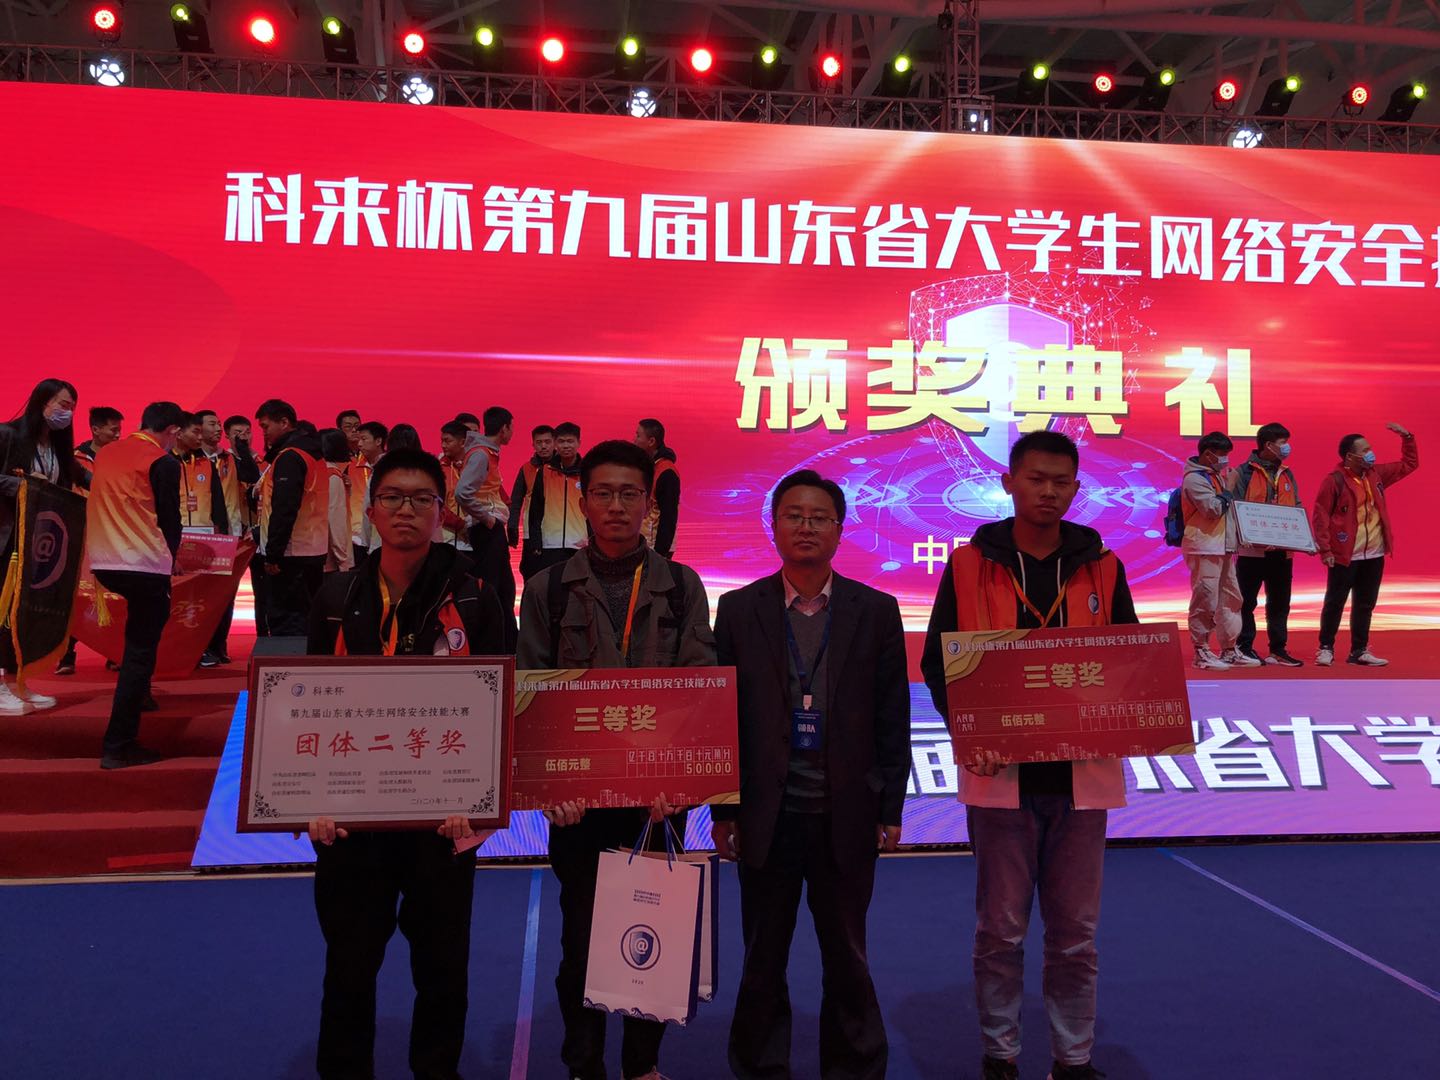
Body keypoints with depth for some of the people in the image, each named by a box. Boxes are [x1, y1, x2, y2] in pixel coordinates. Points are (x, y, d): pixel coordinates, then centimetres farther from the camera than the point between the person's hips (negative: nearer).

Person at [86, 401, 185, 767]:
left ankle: (138, 692, 32)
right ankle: (119, 746, -2)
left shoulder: (106, 454, 12)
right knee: (140, 653, -2)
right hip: (144, 565, -7)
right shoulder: (164, 462, -9)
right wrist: (170, 557, 12)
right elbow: (169, 518, -6)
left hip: (103, 562, 7)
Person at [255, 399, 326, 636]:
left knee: (285, 622, -7)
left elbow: (284, 509, -20)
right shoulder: (311, 452, 16)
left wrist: (273, 554, -19)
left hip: (291, 555, -9)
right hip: (314, 551, 9)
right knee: (305, 619, 13)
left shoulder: (289, 456, -13)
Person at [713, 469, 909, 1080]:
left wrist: (890, 809, -1)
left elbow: (892, 718, 1)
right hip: (766, 815, 0)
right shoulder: (739, 610, 0)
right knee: (762, 960, 14)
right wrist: (723, 809, -1)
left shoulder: (876, 611, 0)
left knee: (847, 959, 15)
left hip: (846, 814, 0)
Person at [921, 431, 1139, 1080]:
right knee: (1000, 929, 9)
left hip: (1082, 774, 2)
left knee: (1075, 932, 12)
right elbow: (937, 661, 0)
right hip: (999, 773, -2)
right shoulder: (970, 566, -1)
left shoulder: (1101, 568, 6)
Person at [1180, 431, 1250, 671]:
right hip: (1204, 549, -10)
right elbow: (1213, 508, -20)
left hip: (1223, 548, 10)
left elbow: (1225, 505, 26)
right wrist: (1226, 492, -7)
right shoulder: (1194, 479, -12)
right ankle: (1201, 652, -1)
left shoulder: (1215, 475, 19)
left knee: (1231, 598, 13)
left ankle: (1229, 650, 20)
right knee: (1205, 600, -8)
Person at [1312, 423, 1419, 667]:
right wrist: (1325, 549, -16)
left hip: (1374, 555, 6)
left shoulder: (1376, 474, 9)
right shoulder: (1334, 480, -10)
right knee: (1335, 602, 1)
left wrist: (1407, 436, 7)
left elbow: (1409, 464, 21)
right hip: (1345, 555, -6)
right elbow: (1320, 516, -11)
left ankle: (1359, 651, 18)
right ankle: (1326, 648, 11)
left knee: (1365, 604, 10)